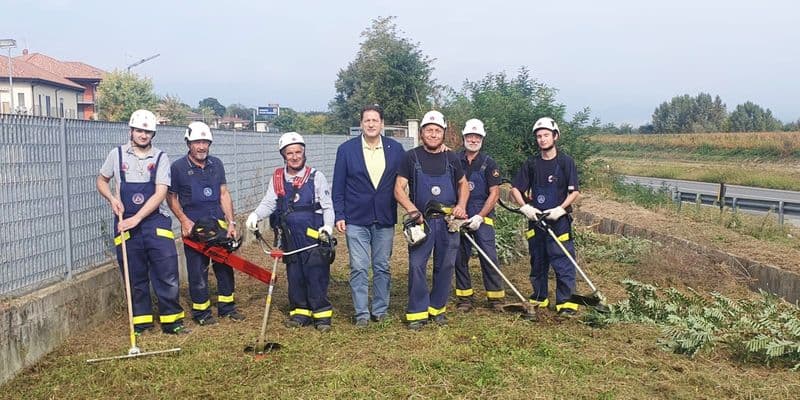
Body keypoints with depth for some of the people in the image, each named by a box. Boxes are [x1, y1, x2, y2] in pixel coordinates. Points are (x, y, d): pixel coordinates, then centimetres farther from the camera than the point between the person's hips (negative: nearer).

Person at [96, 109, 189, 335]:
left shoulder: (160, 158, 0)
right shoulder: (117, 155, 5)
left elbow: (160, 194, -8)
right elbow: (101, 180, 18)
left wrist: (137, 219, -17)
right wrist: (112, 198, -3)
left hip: (155, 222, -1)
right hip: (126, 224, 1)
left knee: (167, 274, -3)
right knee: (135, 277, 8)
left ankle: (171, 320, 10)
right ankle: (141, 322, 20)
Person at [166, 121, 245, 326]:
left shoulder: (216, 164, 7)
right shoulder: (178, 167, -4)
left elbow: (224, 194, 7)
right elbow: (171, 198, 1)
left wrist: (231, 222, 1)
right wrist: (184, 221, -11)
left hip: (218, 223, 4)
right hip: (193, 227, -4)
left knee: (225, 266, 9)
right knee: (198, 271, 2)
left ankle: (227, 306, 23)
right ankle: (201, 311, 15)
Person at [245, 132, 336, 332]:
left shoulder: (316, 176, 0)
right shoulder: (277, 179, 10)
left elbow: (327, 206, 0)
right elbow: (269, 203, 6)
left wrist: (328, 227, -16)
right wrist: (256, 214, -15)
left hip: (314, 236, -4)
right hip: (290, 237, 4)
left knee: (316, 274, -4)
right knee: (294, 275, 10)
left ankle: (322, 313, 6)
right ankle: (300, 311, 23)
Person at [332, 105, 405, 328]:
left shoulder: (395, 149, 3)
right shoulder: (346, 150, 0)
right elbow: (338, 187, 1)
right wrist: (339, 216, -4)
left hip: (385, 220, 2)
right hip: (356, 220, -1)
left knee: (382, 267, 10)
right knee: (359, 269, 0)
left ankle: (380, 310, 21)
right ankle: (361, 313, 9)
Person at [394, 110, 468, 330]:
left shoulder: (451, 158, 8)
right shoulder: (411, 157, -1)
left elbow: (463, 184, 20)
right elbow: (399, 189, -3)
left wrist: (461, 205, 2)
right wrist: (413, 211, -18)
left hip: (448, 221, 3)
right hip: (422, 221, -2)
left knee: (445, 266, 7)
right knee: (416, 266, -6)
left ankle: (437, 308, 22)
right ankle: (418, 312, 3)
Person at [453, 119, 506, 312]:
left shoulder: (488, 163, 1)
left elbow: (494, 193, -3)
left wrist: (480, 216, -11)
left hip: (482, 217, -2)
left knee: (489, 257, -5)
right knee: (460, 258, 6)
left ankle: (495, 297, 5)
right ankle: (464, 297, 16)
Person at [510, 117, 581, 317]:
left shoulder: (565, 161, -2)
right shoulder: (531, 164, 7)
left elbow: (574, 192, -5)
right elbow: (515, 189, 8)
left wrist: (560, 209, -16)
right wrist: (525, 207, -7)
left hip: (559, 220, -4)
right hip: (536, 219, 4)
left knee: (563, 262, -6)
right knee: (537, 261, 12)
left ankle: (566, 302, 2)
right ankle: (539, 298, 25)